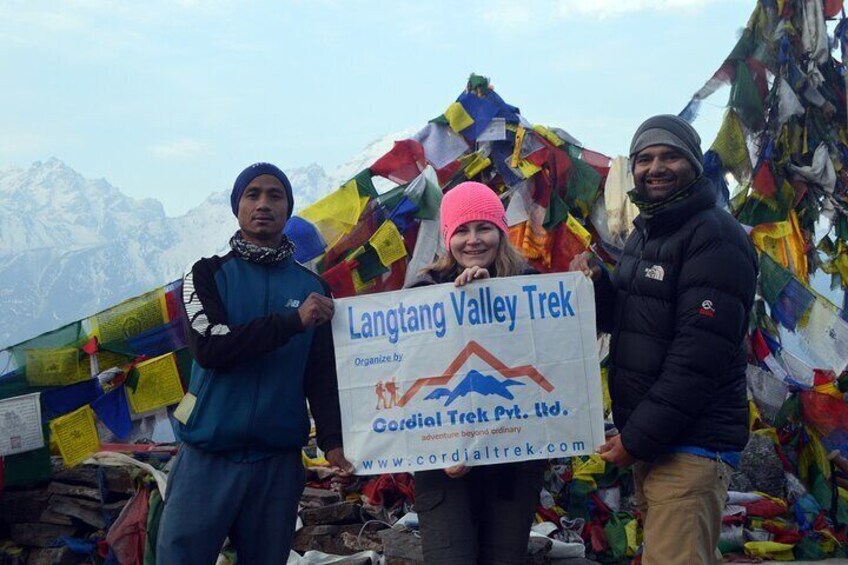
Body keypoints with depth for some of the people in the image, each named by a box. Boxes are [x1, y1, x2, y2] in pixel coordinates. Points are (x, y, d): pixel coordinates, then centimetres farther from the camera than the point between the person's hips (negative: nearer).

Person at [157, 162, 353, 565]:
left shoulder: (313, 287, 8)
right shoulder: (208, 274, 3)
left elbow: (322, 376, 2)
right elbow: (209, 346, -14)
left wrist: (332, 440, -13)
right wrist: (293, 321, -16)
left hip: (279, 461, 2)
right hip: (208, 457, -1)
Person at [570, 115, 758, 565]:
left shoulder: (715, 236, -15)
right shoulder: (643, 233, 15)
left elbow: (699, 356, -21)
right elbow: (622, 320, 19)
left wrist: (637, 438, -19)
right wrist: (595, 284, -2)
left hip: (689, 444, -9)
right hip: (647, 438, 9)